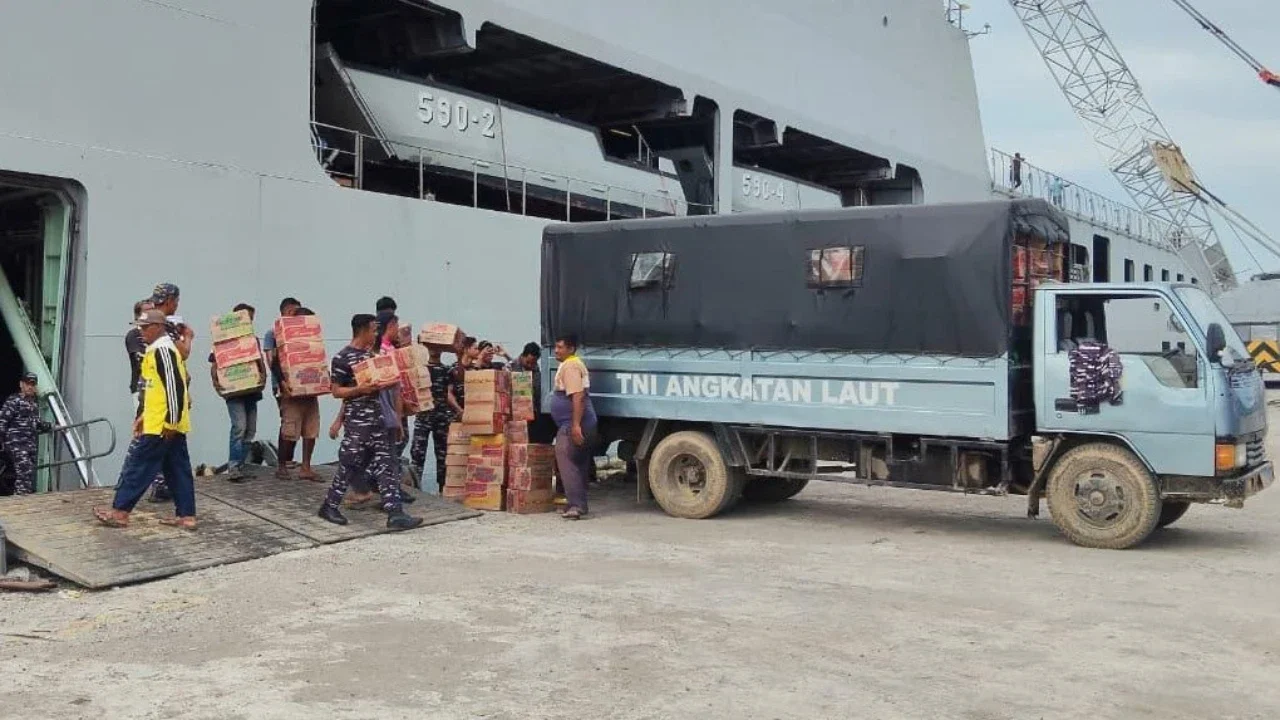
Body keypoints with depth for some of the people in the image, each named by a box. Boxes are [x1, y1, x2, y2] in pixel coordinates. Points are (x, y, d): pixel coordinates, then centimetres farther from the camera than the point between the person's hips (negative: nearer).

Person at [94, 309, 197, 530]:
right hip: (171, 425, 10)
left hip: (163, 425, -10)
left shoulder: (163, 350, -15)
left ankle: (120, 511, 5)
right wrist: (144, 415, 24)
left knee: (139, 465, -2)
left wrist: (171, 421, -21)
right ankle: (186, 516, 11)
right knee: (177, 469, 9)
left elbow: (175, 387, -22)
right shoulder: (157, 350, 18)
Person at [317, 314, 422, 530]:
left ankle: (395, 513, -1)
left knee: (385, 466, 1)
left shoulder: (370, 354, 12)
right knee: (348, 465, 3)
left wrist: (389, 382, 5)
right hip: (356, 422, -7)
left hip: (377, 418, 7)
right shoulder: (341, 358, -12)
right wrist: (362, 389, -23)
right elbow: (336, 391, -11)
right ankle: (329, 506, 21)